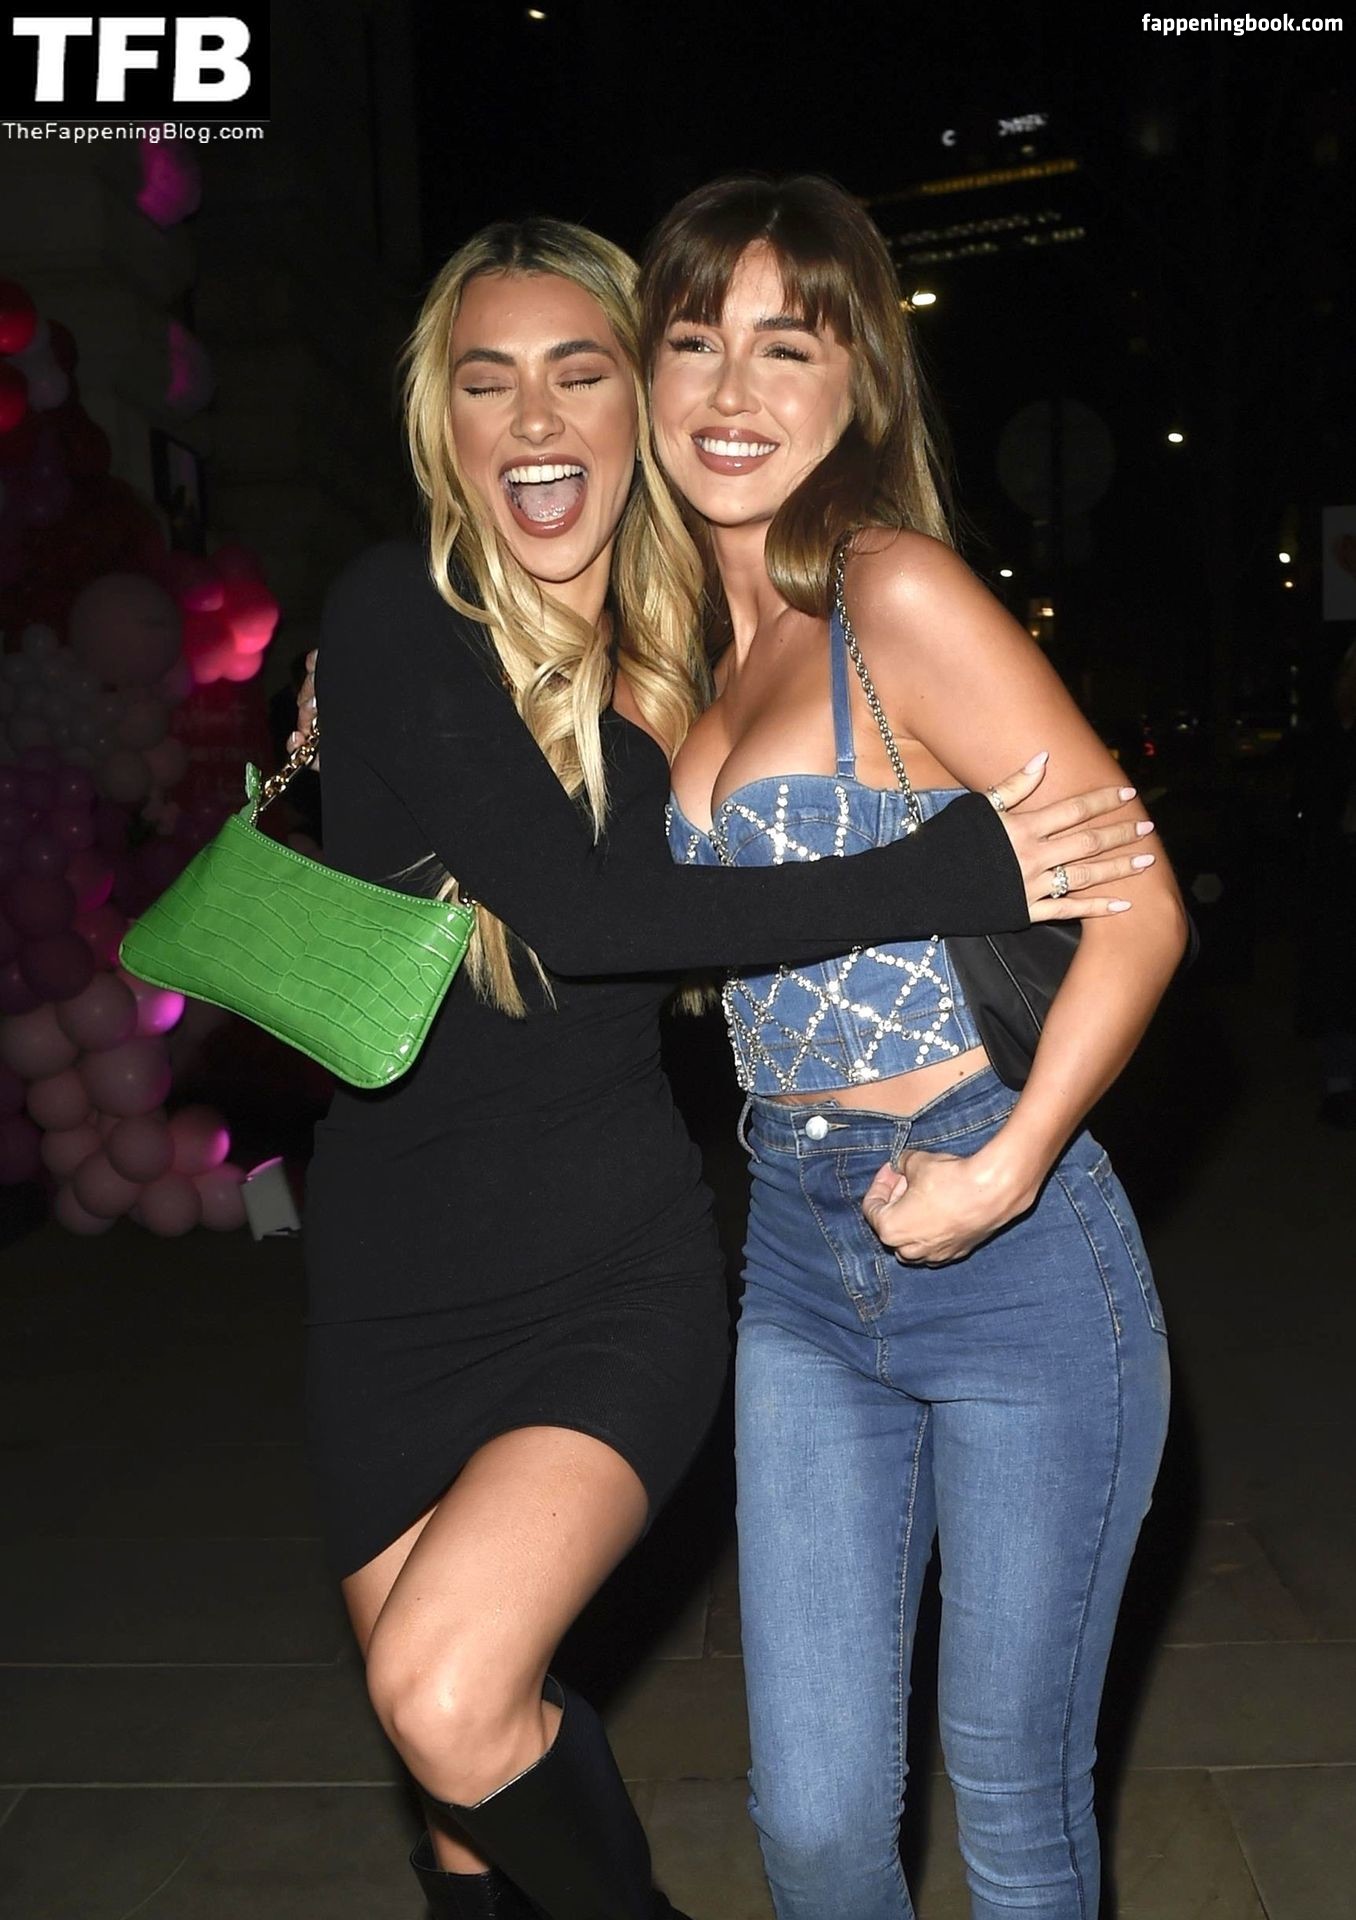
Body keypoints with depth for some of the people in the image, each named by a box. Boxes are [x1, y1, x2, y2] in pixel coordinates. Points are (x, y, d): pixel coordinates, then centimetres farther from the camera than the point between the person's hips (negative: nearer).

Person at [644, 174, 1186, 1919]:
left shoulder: (900, 594, -12)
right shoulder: (695, 639, 8)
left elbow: (1136, 904, -13)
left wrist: (1002, 1172, -18)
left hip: (1013, 1262, -5)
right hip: (800, 1259, 6)